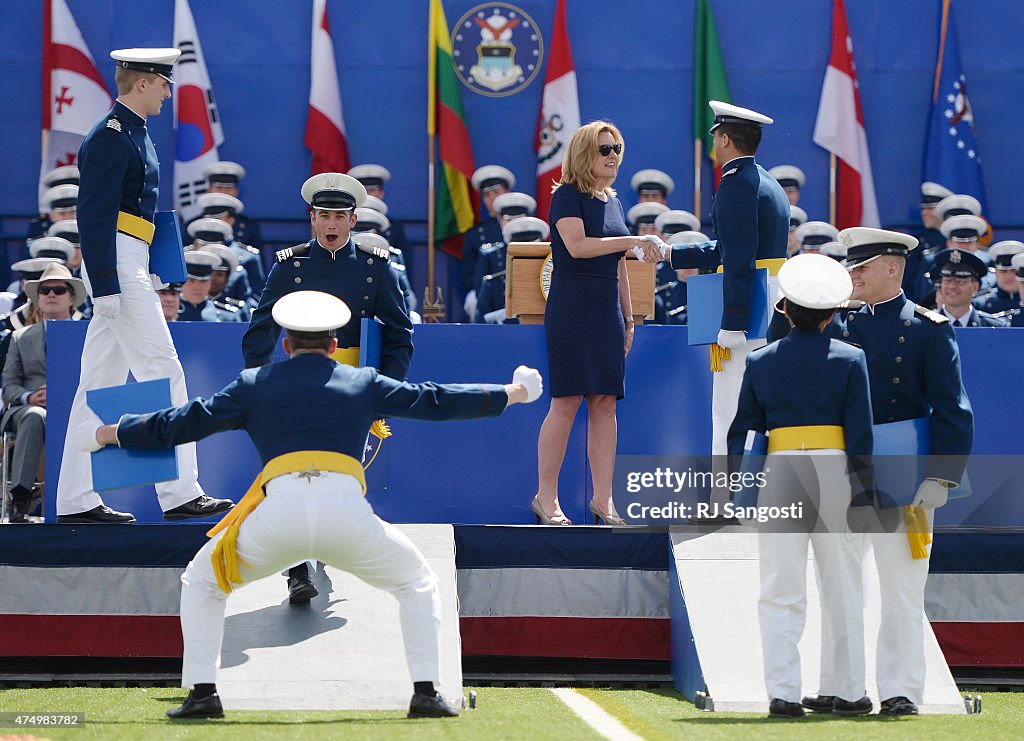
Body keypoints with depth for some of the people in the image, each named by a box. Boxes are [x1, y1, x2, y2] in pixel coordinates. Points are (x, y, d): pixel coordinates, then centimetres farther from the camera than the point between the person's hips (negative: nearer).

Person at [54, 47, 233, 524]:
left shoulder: (133, 134, 19)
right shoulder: (111, 137, -13)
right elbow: (94, 213, -18)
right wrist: (105, 285, -23)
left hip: (128, 269, 10)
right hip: (117, 268, -10)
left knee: (101, 384, 8)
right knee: (163, 375, -8)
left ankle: (76, 502, 8)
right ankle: (180, 494, -7)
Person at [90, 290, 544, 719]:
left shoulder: (255, 384, 22)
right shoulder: (365, 384, 23)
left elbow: (183, 423, 21)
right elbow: (436, 401, 27)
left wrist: (116, 432, 36)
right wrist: (510, 394, 40)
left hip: (278, 513, 0)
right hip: (346, 511, 0)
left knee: (201, 582, 24)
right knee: (417, 582, 25)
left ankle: (201, 692, 8)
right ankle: (425, 693, 10)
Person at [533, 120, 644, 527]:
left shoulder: (613, 202, 16)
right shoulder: (567, 196, -5)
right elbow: (577, 245, -21)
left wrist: (628, 317, 19)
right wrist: (631, 241, -21)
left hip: (607, 314, 7)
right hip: (571, 311, -7)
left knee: (605, 402, 2)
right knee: (566, 402, -8)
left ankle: (603, 499, 4)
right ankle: (546, 497, -1)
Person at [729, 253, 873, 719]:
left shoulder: (760, 362, 4)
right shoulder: (850, 360, -1)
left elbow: (741, 431, 6)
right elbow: (860, 434, -4)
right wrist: (863, 490, 0)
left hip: (779, 473, 1)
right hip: (834, 472, -1)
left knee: (780, 592, 3)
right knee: (843, 590, 8)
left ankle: (783, 693, -3)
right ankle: (849, 693, 12)